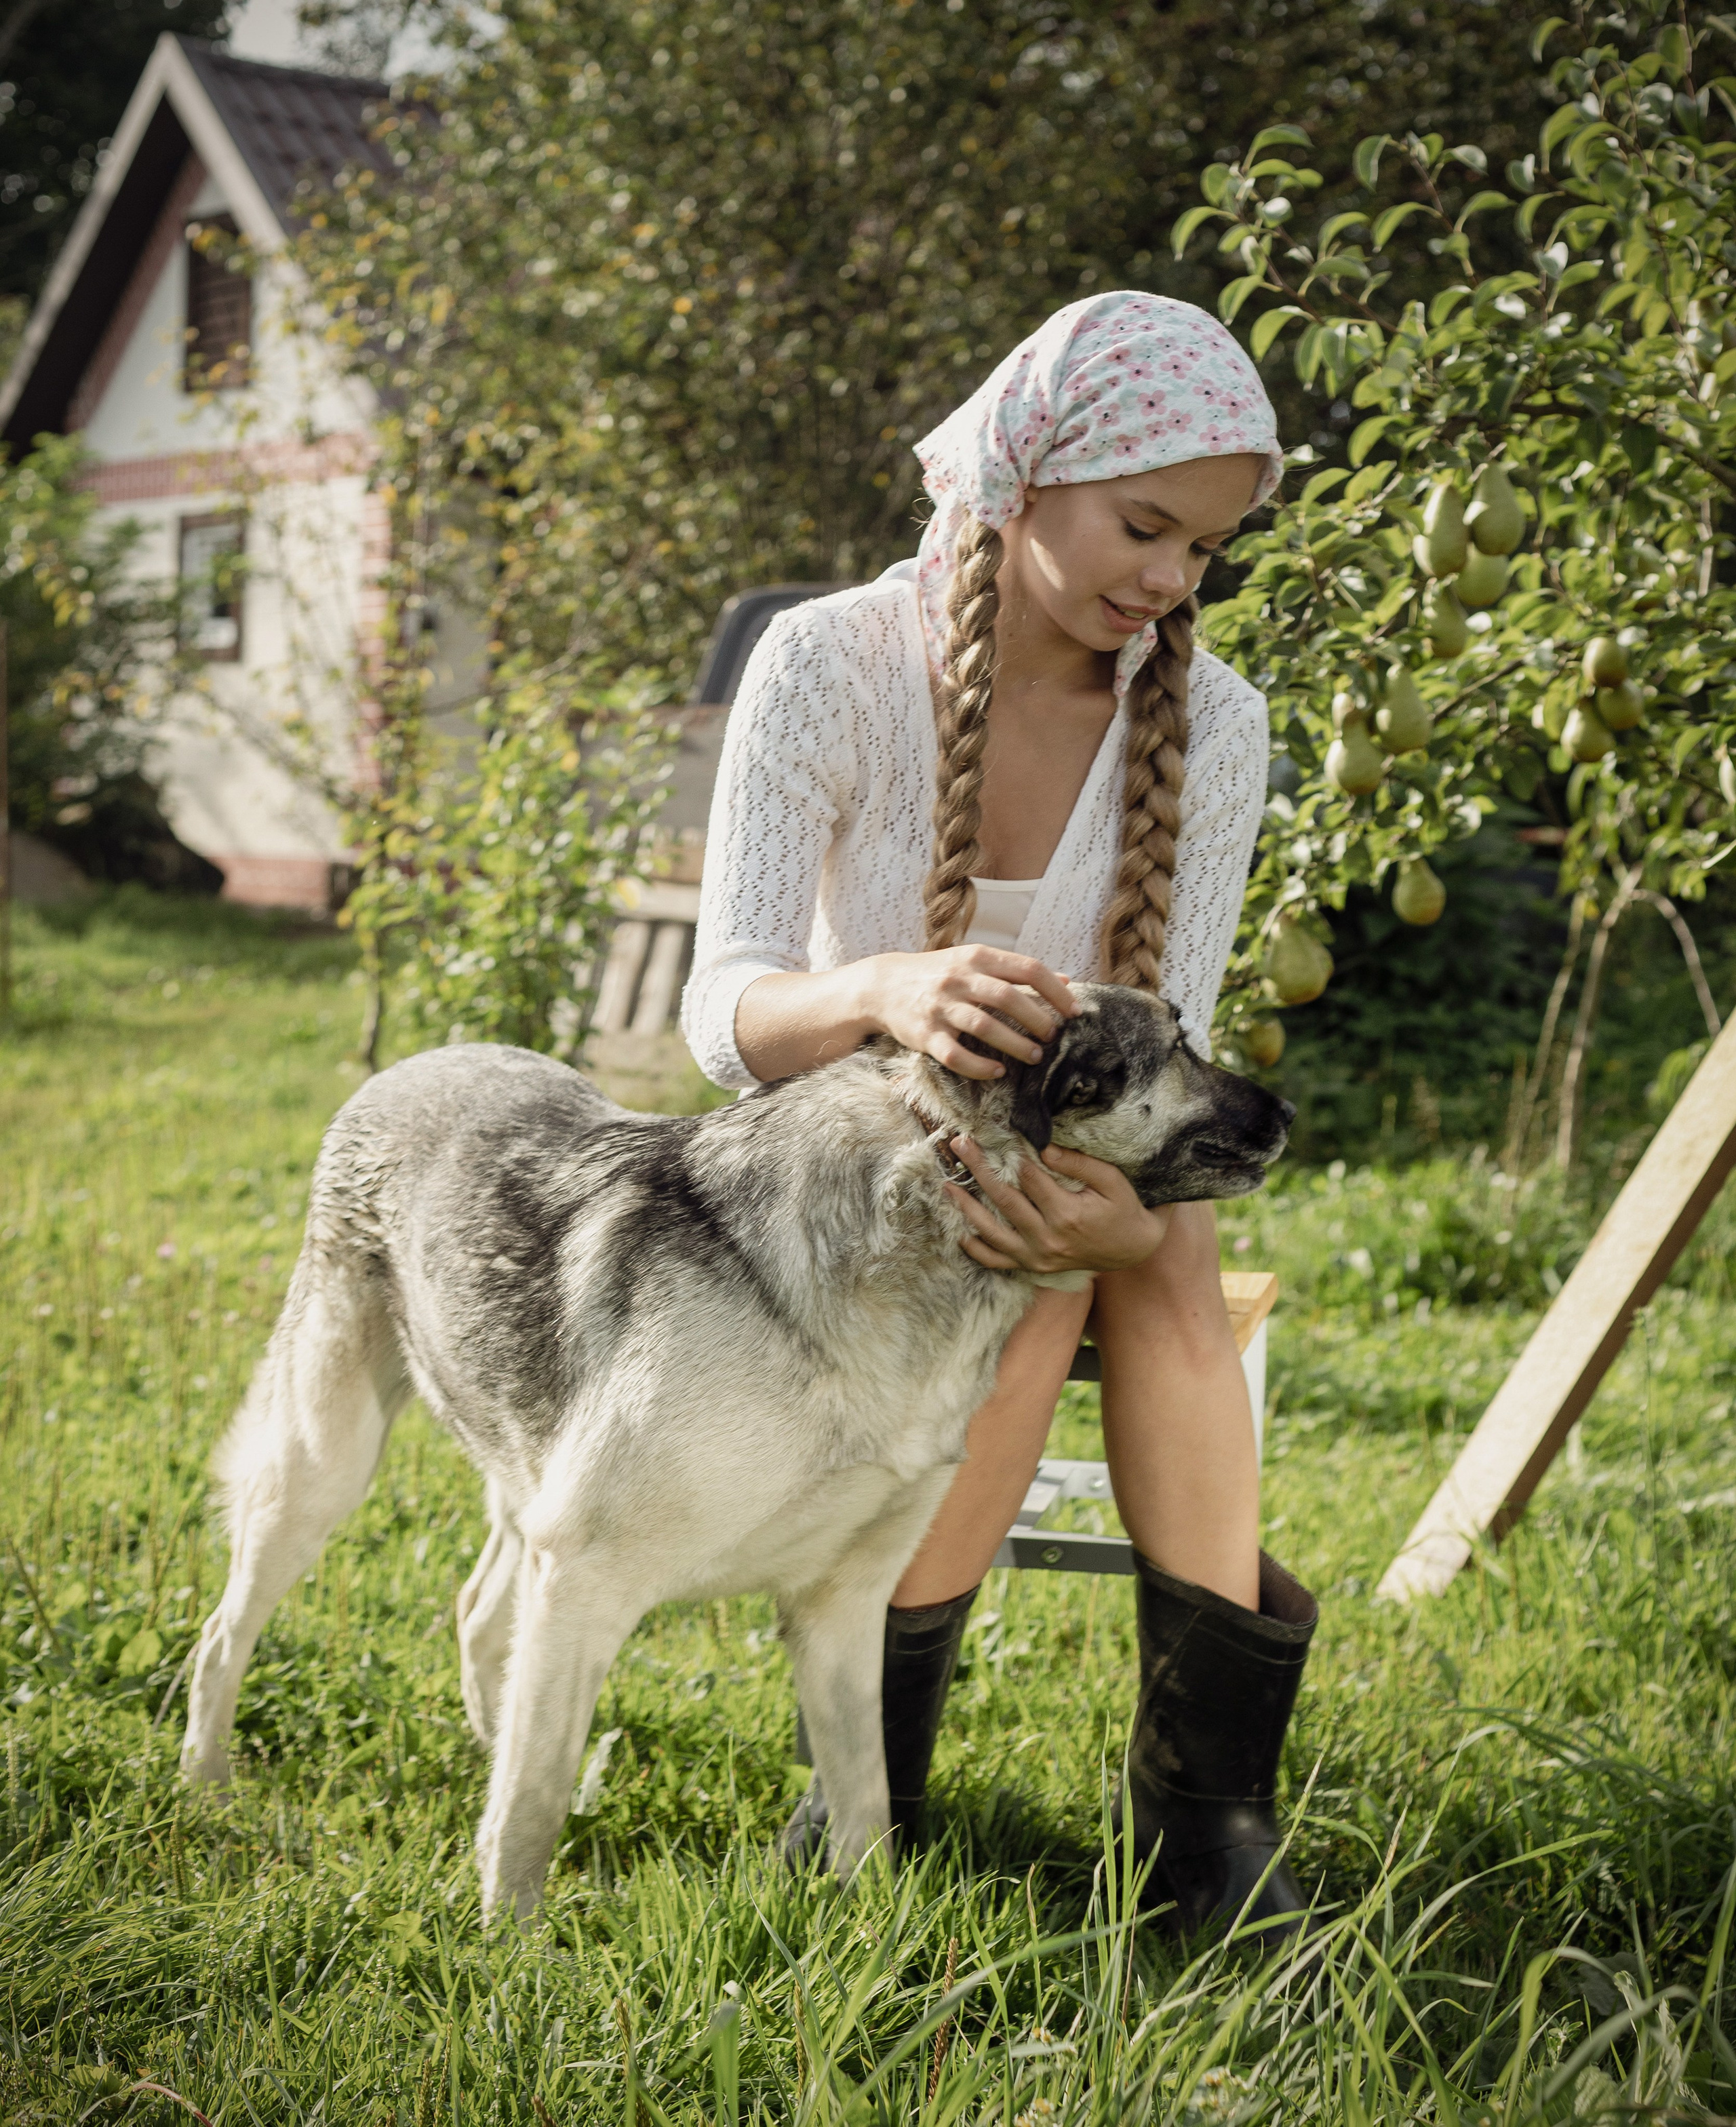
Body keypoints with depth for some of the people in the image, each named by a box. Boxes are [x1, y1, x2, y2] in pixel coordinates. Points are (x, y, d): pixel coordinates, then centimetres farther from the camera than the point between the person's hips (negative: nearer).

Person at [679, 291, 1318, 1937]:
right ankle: (877, 1758, -20)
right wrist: (884, 989, -50)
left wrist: (1129, 1208, -39)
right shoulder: (827, 665, -17)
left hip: (1072, 1155, 2)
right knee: (1036, 1279, -34)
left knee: (1162, 1257, -33)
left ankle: (1207, 1795, -28)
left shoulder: (1207, 722, -10)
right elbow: (723, 1008, -26)